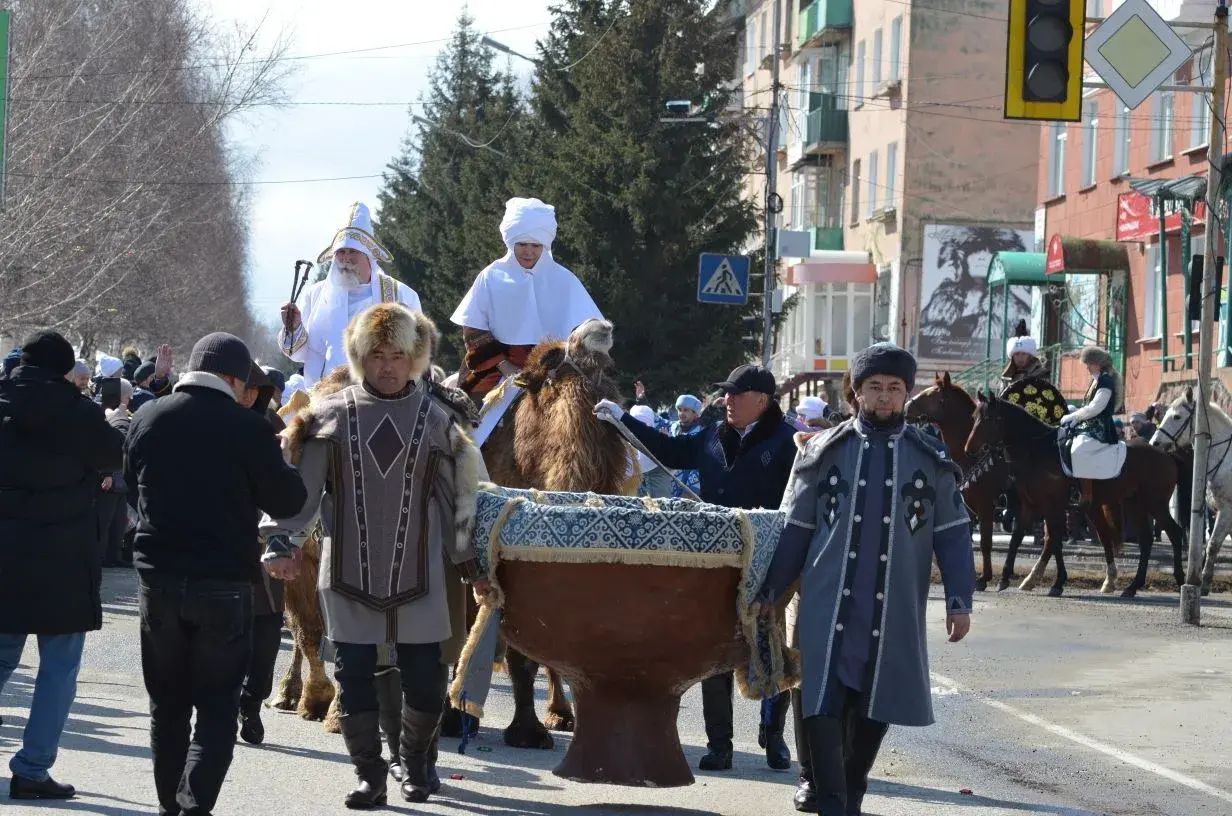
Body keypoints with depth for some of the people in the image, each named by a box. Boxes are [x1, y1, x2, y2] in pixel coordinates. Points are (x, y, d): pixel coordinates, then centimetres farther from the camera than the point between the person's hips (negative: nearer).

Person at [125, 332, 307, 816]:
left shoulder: (147, 420, 2)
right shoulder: (249, 430, -12)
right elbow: (286, 502, -3)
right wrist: (283, 462, 15)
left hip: (159, 577, 4)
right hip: (224, 581, -4)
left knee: (167, 703, 14)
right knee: (217, 706, 1)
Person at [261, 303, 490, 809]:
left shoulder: (436, 421, 5)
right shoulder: (331, 416, 2)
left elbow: (459, 499, 11)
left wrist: (469, 563, 12)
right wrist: (279, 541, -10)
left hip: (419, 577, 0)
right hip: (349, 576, 0)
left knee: (424, 681, 4)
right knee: (354, 678, 1)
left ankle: (418, 763, 25)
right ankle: (369, 776, 12)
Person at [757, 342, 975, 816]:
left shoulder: (930, 461, 6)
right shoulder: (824, 452, 4)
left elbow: (952, 534, 6)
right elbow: (796, 528, 9)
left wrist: (960, 600, -1)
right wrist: (771, 592, 7)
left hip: (894, 611, 1)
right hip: (828, 601, -1)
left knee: (876, 704, 9)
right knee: (823, 698, -10)